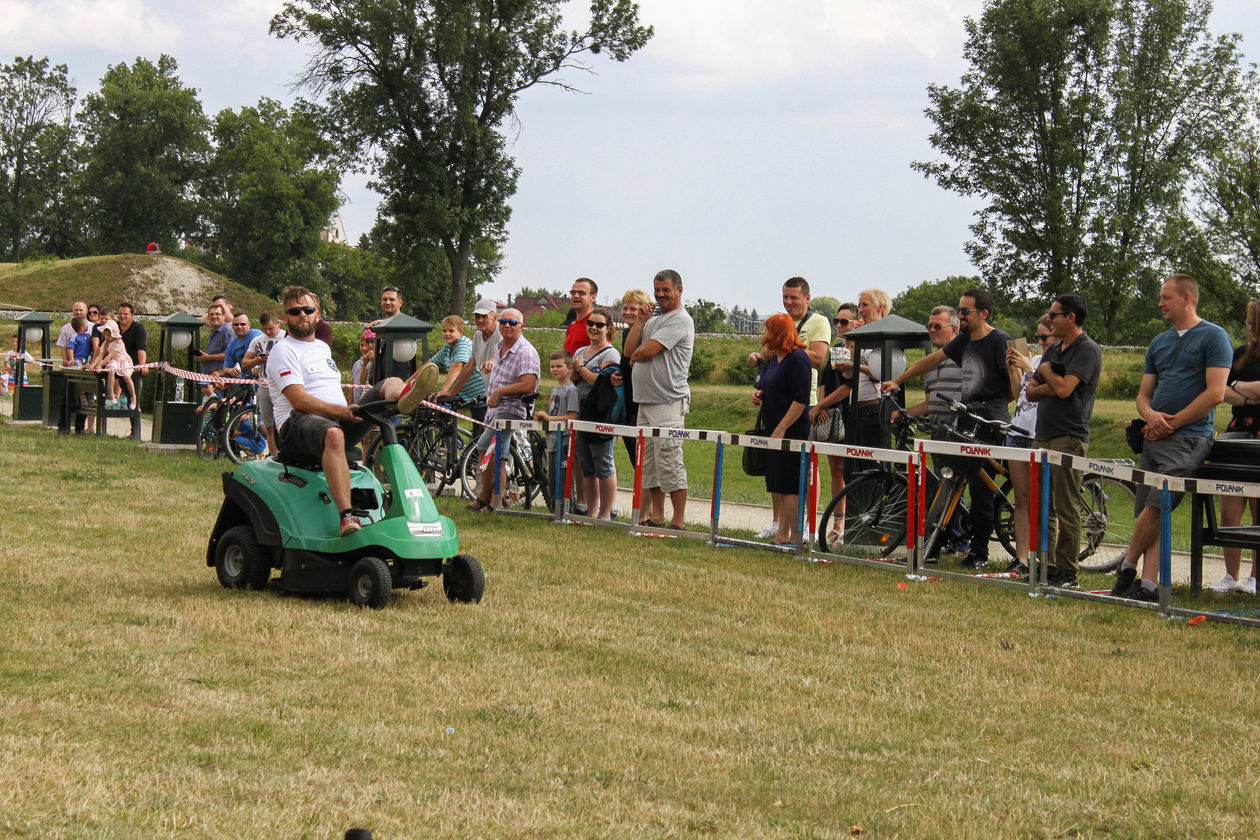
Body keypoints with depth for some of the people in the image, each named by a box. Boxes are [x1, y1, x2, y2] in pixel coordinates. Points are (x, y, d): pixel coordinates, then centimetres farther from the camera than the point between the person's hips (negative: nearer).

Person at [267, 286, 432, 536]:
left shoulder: (322, 348, 27)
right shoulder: (283, 351, 1)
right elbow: (299, 400, -13)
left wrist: (351, 410, 18)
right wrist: (340, 411, -23)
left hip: (340, 419, 7)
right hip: (298, 424, -7)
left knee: (392, 383, -5)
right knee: (332, 434, -43)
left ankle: (403, 397, -48)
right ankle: (347, 516, -56)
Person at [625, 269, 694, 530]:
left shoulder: (680, 320, -9)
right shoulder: (653, 321, 20)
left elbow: (646, 352, -17)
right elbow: (629, 350, 9)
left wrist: (636, 354, 5)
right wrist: (641, 318, 6)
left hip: (668, 403, -9)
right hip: (646, 401, 9)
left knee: (670, 463, -9)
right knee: (649, 463, 11)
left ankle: (678, 520, -6)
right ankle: (656, 517, 17)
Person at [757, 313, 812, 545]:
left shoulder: (797, 359, -15)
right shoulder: (775, 358, 15)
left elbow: (801, 399, -20)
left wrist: (782, 428, -21)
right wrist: (761, 395, 13)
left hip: (792, 431, -10)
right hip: (774, 430, 10)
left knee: (790, 486, -7)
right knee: (776, 485, 12)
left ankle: (795, 538, -3)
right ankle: (782, 534, 18)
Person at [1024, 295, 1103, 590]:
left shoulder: (1087, 350, -8)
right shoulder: (1054, 350, 20)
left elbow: (1064, 388, -20)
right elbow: (1031, 391, 17)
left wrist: (1045, 371, -1)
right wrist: (1050, 388, -5)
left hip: (1069, 438, -9)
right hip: (1044, 437, 9)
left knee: (1067, 510, -7)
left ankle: (1067, 574, -4)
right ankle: (1046, 568, 17)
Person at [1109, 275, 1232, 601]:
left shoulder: (1213, 337, -2)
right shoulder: (1160, 342, 20)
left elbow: (1215, 393, -11)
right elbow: (1144, 394, 20)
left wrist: (1172, 423, -11)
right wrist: (1151, 415, -4)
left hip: (1188, 439, -7)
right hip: (1155, 436, 7)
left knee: (1155, 507, -14)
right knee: (1147, 511, -1)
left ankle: (1127, 566, 2)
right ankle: (1148, 584, -3)